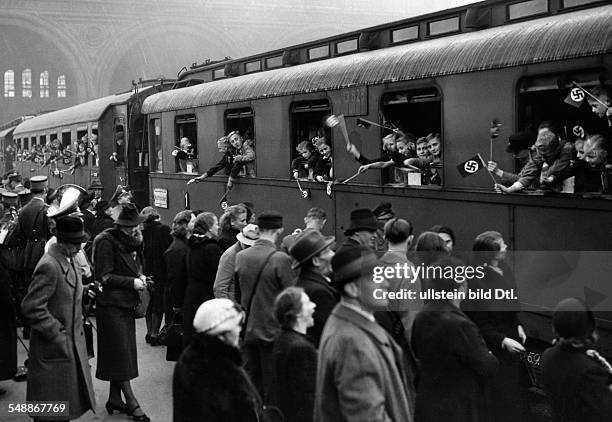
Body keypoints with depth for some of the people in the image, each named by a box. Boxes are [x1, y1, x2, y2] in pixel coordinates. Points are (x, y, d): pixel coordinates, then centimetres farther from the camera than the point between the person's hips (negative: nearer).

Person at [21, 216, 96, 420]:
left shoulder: (67, 260, 8)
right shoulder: (49, 266, -22)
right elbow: (31, 307, -25)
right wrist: (56, 333, -19)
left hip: (72, 343, 9)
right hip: (55, 348, -9)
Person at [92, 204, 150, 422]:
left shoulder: (131, 240, 12)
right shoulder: (106, 241, -13)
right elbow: (105, 277, -16)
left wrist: (140, 276, 2)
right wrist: (132, 282, -17)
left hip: (126, 304, 8)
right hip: (111, 303, -8)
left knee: (123, 352, 12)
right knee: (121, 352, -4)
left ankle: (114, 399, 21)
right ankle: (132, 403, 0)